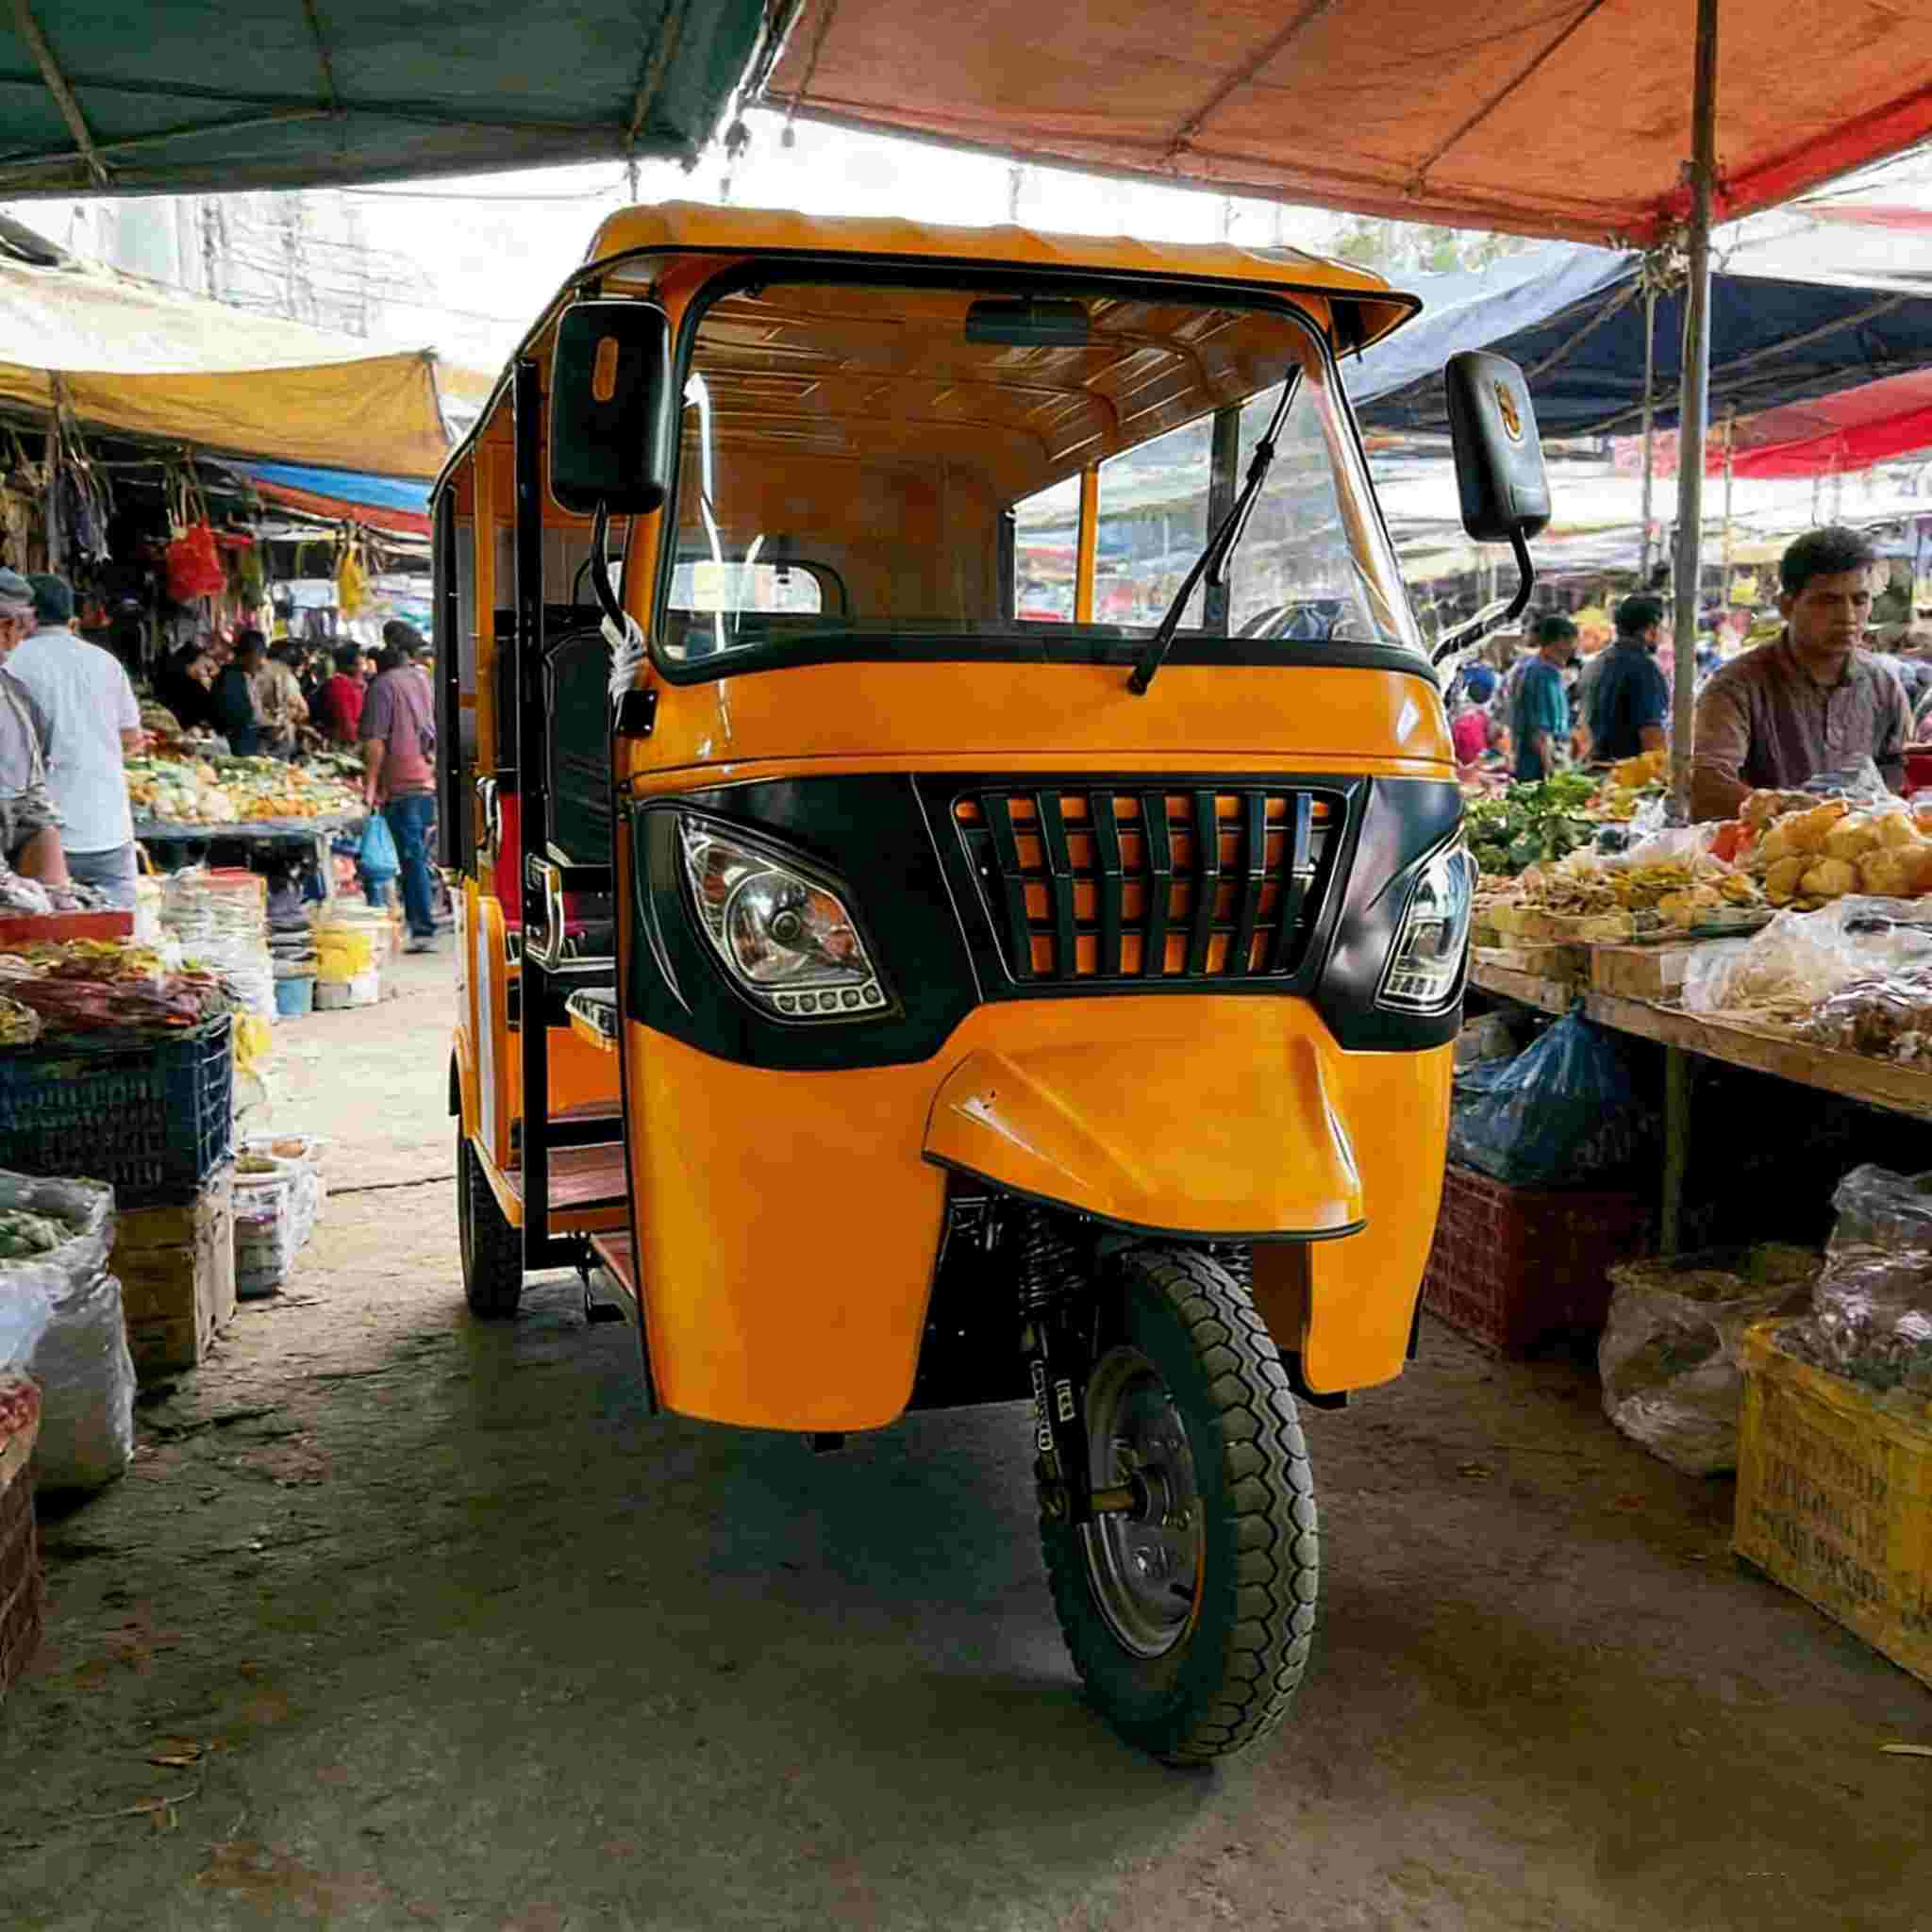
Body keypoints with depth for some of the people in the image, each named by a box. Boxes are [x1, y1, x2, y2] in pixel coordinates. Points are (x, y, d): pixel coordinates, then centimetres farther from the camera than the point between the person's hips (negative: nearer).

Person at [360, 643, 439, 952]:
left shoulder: (382, 686, -6)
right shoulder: (421, 680, 14)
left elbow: (375, 741, -11)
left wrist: (370, 785, -9)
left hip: (401, 786, -6)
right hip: (429, 782, 7)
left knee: (411, 859, -7)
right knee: (418, 858, 13)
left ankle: (423, 929, -9)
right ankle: (418, 921, 16)